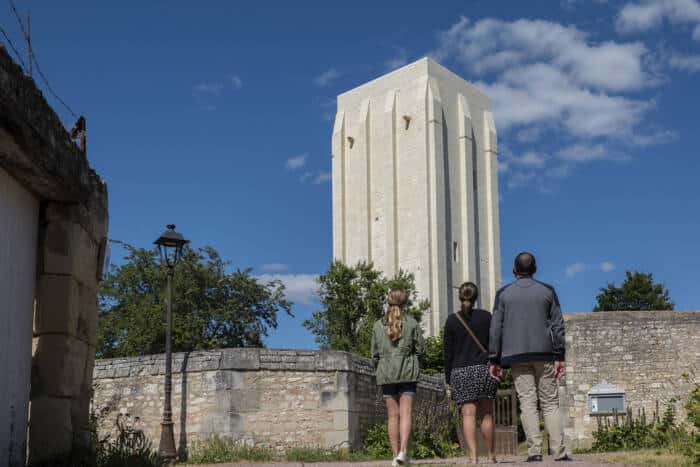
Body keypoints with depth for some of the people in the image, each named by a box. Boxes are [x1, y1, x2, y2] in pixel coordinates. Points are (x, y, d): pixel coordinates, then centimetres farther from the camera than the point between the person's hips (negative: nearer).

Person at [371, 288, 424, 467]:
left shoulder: (378, 325, 4)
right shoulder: (412, 323, -1)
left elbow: (375, 353, 5)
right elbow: (420, 348, 0)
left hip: (386, 372, 2)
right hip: (407, 371, -2)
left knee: (393, 415, 6)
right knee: (405, 413, -4)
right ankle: (403, 450, -19)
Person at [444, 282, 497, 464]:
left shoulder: (452, 320, 2)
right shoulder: (486, 316, 3)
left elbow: (448, 353, 2)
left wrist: (448, 381, 6)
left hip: (460, 372, -1)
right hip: (484, 369, 1)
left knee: (468, 415, -5)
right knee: (486, 415, 9)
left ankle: (473, 456, -15)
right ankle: (490, 456, 13)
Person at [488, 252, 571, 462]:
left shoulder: (503, 294, 5)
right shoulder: (547, 291, 6)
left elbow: (496, 328, 2)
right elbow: (558, 325, 2)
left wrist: (494, 360, 5)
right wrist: (560, 356, 2)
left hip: (517, 355, 0)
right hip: (544, 353, 0)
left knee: (527, 402, -1)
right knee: (550, 403, 4)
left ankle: (534, 451, -10)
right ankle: (559, 451, -3)